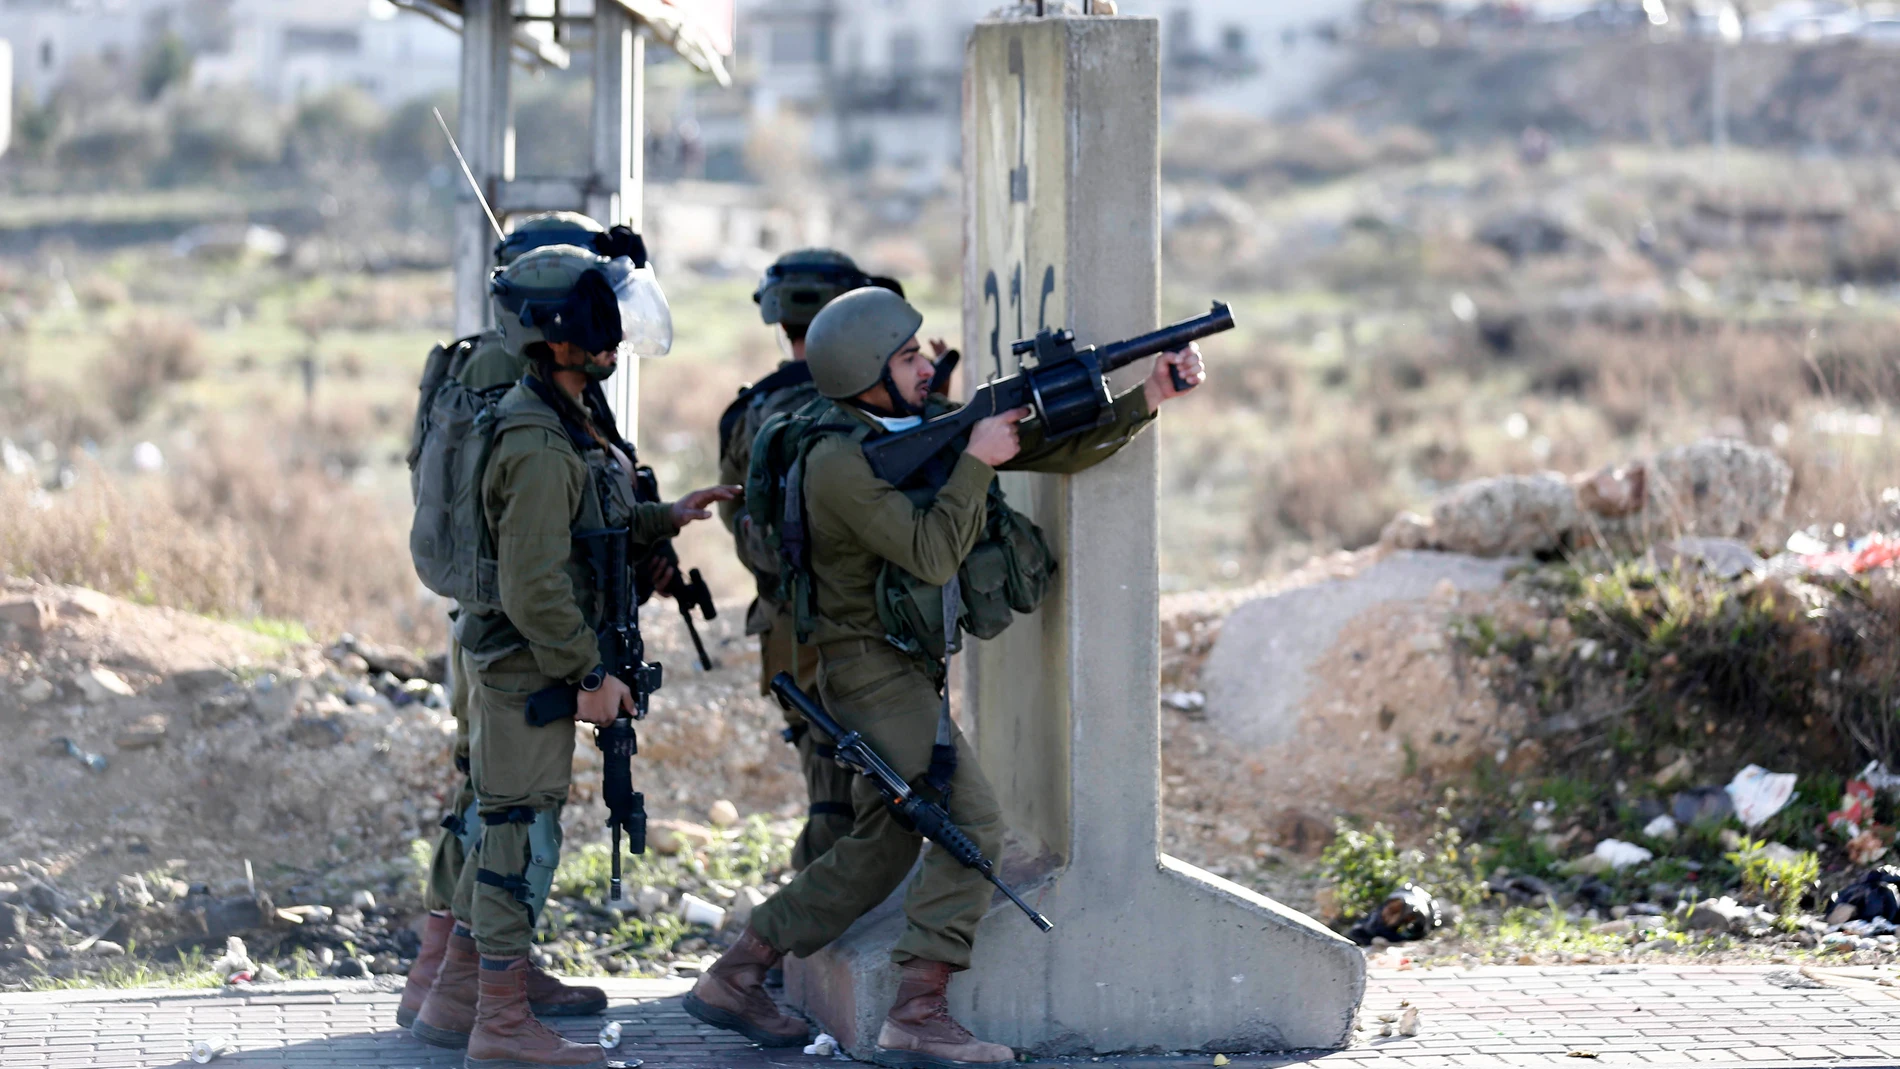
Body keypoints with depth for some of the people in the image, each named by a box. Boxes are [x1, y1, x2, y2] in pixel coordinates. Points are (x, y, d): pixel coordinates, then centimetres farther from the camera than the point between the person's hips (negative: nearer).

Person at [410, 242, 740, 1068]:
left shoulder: (570, 420, 11)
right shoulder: (540, 447, -23)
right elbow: (533, 586, -25)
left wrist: (665, 519, 18)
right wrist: (588, 674, -19)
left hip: (531, 662, 10)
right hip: (528, 664, -10)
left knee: (508, 832, 16)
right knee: (522, 835, -4)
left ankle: (453, 1002, 24)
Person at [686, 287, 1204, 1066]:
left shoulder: (933, 423, 6)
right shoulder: (839, 461, -19)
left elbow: (1054, 449, 6)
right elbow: (930, 555, -26)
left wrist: (1146, 400, -5)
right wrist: (976, 462, -19)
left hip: (908, 671, 9)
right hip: (875, 671, -9)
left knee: (882, 847, 14)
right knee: (970, 825, -16)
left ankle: (734, 978, 20)